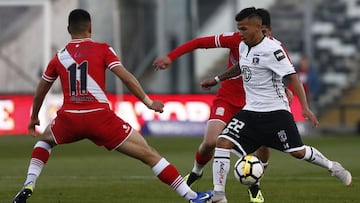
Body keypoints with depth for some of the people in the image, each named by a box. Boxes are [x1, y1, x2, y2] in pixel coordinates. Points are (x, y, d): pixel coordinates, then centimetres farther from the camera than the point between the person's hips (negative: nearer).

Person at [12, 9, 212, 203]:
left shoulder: (59, 57, 14)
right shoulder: (102, 49, 5)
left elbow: (40, 92, 24)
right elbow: (126, 77, -7)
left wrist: (34, 117, 39)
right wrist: (148, 101, -2)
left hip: (69, 119, 3)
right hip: (100, 118, -3)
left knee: (45, 140, 36)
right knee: (149, 154, 1)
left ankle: (29, 185, 16)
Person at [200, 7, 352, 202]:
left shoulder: (271, 49, -16)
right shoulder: (243, 46, 7)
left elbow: (292, 77, -17)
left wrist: (305, 108, -24)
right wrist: (217, 79, 34)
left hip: (275, 111, -6)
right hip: (250, 111, 6)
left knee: (298, 152, -1)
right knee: (222, 142, -13)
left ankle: (332, 166, 29)